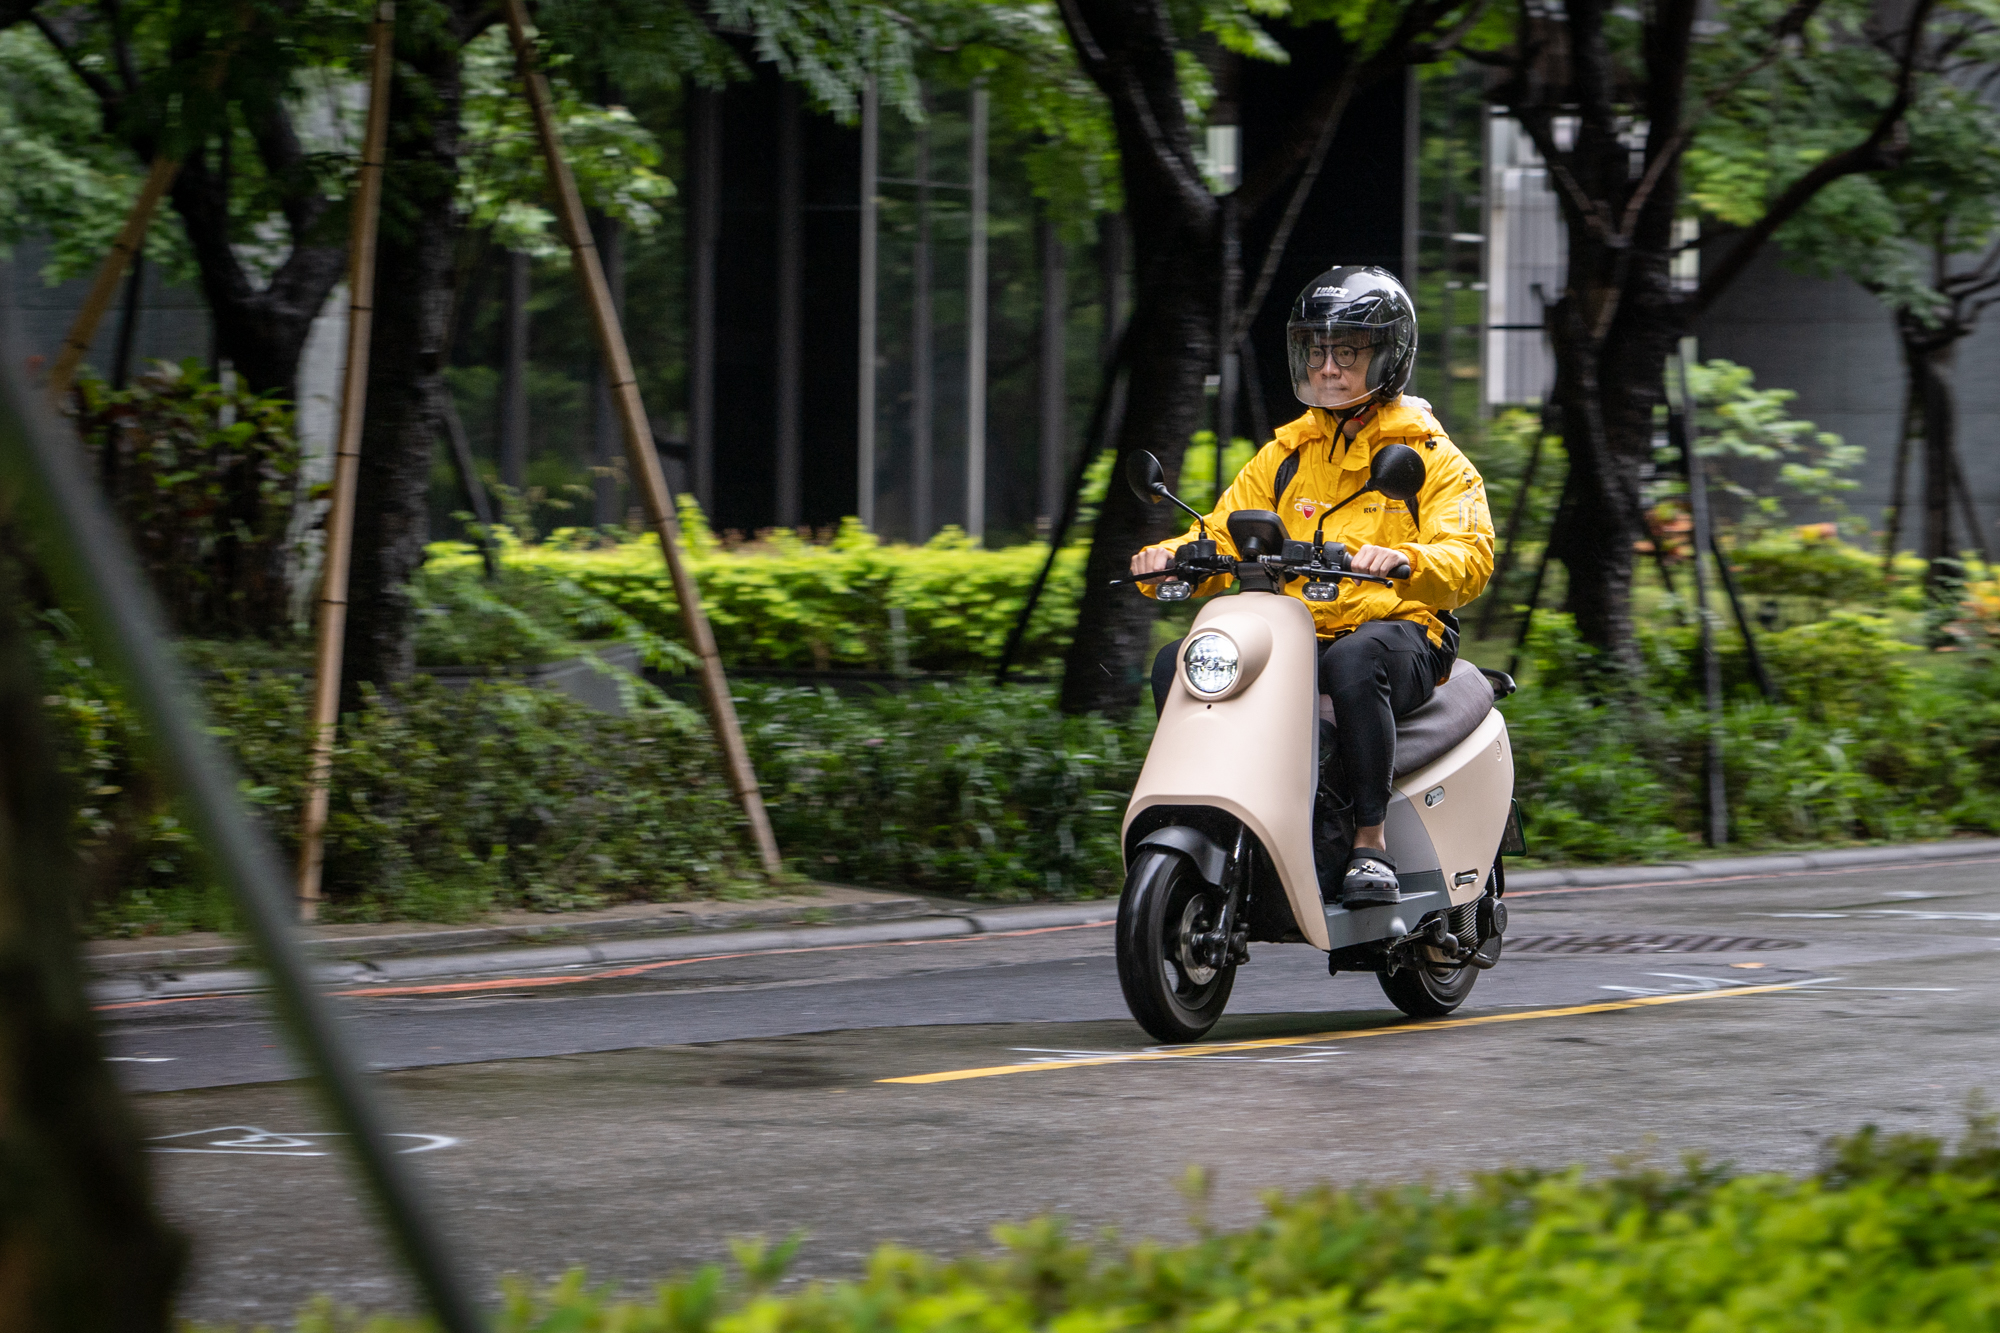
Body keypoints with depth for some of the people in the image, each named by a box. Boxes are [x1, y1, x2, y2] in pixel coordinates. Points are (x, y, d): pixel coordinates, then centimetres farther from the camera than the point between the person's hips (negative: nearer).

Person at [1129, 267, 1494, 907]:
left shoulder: (1432, 457, 4)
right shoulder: (1286, 454, 20)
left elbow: (1470, 554, -11)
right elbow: (1224, 533, 14)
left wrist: (1404, 560, -34)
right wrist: (1171, 557, -10)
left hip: (1400, 628, -5)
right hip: (1296, 634, 5)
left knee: (1353, 660, -41)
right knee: (1177, 663, -17)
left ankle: (1370, 844, -33)